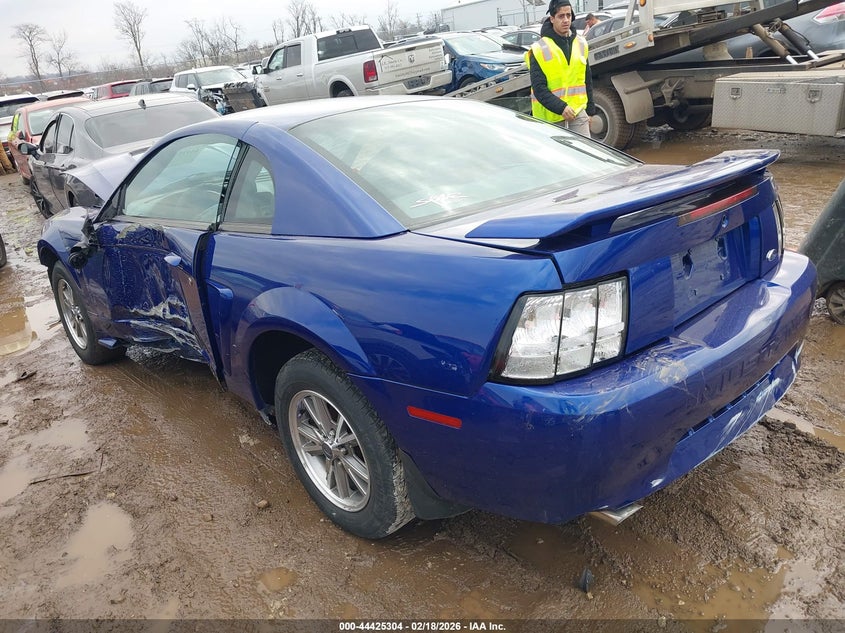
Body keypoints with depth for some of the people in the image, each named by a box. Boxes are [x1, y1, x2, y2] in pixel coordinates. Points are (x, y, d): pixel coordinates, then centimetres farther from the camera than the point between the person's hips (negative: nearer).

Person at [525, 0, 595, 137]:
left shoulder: (581, 43, 9)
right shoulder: (540, 49, -8)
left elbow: (587, 81, 17)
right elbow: (539, 88, -12)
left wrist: (590, 110, 15)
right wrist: (561, 108, -22)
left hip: (578, 112, 4)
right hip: (551, 116, -4)